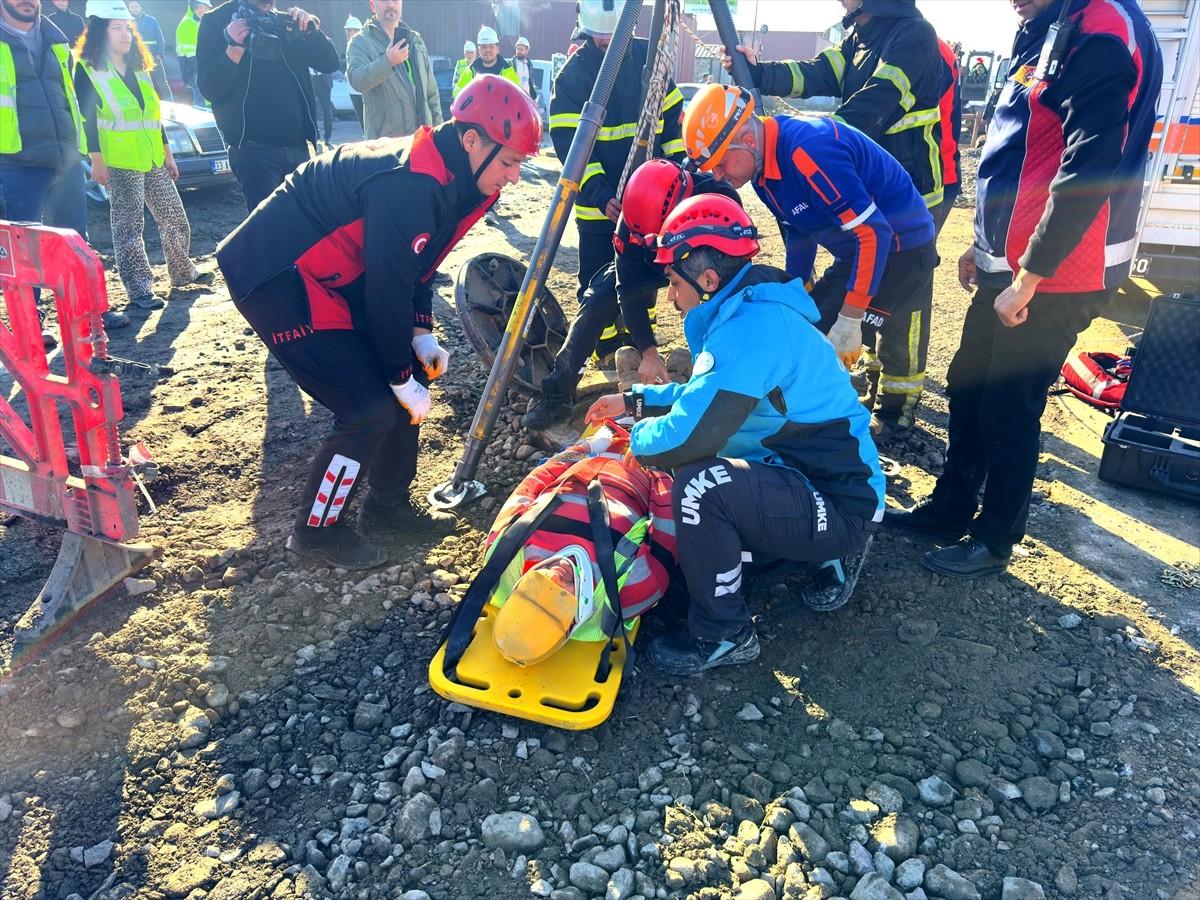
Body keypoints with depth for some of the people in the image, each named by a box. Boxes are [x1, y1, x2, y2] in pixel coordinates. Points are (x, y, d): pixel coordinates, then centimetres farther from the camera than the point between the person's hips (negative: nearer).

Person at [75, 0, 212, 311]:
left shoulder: (139, 69, 15)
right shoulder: (88, 71, -4)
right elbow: (87, 120, -9)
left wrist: (167, 153, 17)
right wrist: (96, 161, -16)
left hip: (153, 161, 7)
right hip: (119, 165, -7)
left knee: (175, 220, 12)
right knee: (129, 227, -5)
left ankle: (183, 273, 28)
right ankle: (139, 290, -2)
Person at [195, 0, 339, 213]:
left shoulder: (284, 21, 15)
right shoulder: (216, 22, 2)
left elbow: (329, 63, 7)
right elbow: (209, 89, -8)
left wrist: (309, 28, -10)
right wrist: (234, 50, -22)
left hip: (298, 147, 5)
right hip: (254, 150, -4)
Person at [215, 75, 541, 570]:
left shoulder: (450, 177, 2)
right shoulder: (409, 186, -29)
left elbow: (414, 265, 13)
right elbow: (387, 289, -25)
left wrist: (421, 336, 2)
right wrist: (403, 380, -14)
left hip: (333, 273, 10)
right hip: (275, 278, -10)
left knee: (411, 375, 7)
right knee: (371, 408, -12)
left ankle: (387, 504, 24)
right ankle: (316, 530, 9)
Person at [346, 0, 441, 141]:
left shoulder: (415, 39, 16)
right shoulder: (361, 42, -2)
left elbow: (431, 90, 19)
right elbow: (357, 80, -21)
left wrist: (438, 128, 13)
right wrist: (387, 61, -36)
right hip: (384, 139, -5)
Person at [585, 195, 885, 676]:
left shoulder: (752, 325, -25)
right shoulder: (757, 310, 6)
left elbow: (688, 436, -30)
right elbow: (709, 393, 23)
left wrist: (638, 437, -8)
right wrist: (634, 399, 19)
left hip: (842, 506, -10)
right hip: (818, 478, 10)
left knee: (699, 484, -29)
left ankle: (723, 635, -7)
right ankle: (833, 550, 20)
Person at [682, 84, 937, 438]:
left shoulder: (807, 151, -31)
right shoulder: (764, 164, -1)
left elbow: (874, 234, -31)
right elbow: (800, 233, 13)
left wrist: (848, 320, -27)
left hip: (901, 247, -9)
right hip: (857, 250, 9)